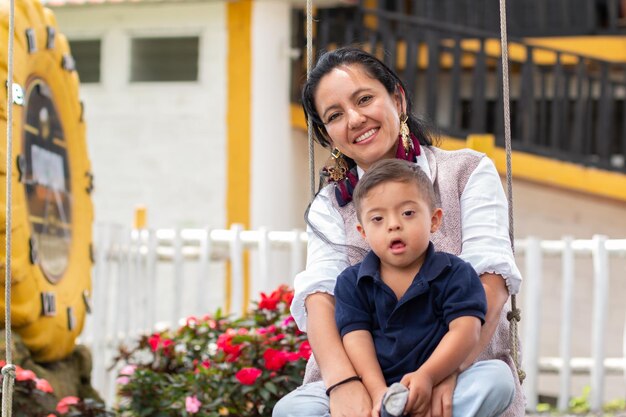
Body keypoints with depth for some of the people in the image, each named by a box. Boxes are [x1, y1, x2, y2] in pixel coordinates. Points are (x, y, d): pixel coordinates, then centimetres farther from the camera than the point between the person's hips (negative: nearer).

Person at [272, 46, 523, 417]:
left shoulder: (469, 173, 10)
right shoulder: (329, 207, 16)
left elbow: (491, 278, -7)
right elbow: (320, 296, -3)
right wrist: (343, 383, -26)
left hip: (463, 375, -2)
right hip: (363, 382, 2)